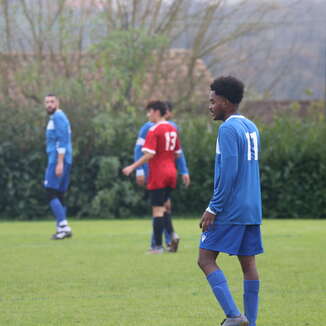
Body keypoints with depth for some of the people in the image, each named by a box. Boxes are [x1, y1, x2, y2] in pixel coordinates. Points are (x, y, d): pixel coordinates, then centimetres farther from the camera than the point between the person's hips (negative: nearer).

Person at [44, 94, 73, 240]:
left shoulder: (58, 117, -9)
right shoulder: (56, 118, 21)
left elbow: (62, 141, -17)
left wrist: (60, 163, -22)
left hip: (57, 160, -10)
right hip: (56, 161, 10)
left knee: (51, 193, -11)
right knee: (59, 195, 10)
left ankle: (63, 226, -17)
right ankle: (62, 228, 9)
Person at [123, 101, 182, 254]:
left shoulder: (154, 130, -13)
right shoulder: (173, 129, 10)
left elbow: (149, 154, -19)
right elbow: (177, 153, 15)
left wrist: (133, 167, -15)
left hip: (158, 175, -7)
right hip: (171, 172, 7)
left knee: (157, 210, -3)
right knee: (162, 208, 17)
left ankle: (158, 246, -3)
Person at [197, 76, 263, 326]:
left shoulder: (228, 129, -12)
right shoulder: (252, 128, 16)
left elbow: (229, 171, -19)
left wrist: (213, 209, -16)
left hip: (229, 211, -9)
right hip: (252, 211, 9)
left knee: (206, 260, -4)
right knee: (248, 263, 7)